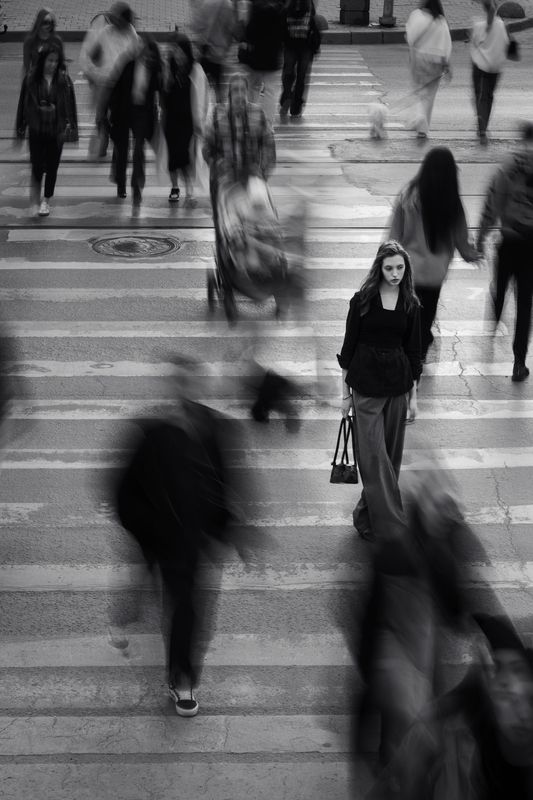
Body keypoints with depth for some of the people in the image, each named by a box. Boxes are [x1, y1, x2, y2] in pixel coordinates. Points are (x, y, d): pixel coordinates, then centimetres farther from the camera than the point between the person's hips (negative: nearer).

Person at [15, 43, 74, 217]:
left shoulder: (61, 80, -2)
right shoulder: (31, 79, -4)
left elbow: (67, 103, 1)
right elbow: (24, 103, 3)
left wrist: (67, 124, -7)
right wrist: (21, 127, 6)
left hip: (56, 130, 1)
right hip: (37, 129, -1)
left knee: (52, 167, 6)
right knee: (38, 165, -4)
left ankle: (46, 201, 22)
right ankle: (35, 196, 22)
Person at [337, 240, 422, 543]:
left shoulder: (411, 304, 3)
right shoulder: (362, 300, -5)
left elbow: (413, 351, 6)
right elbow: (349, 346, -1)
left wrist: (414, 395, 5)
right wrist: (346, 391, -2)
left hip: (397, 384, 3)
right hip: (366, 384, -3)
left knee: (392, 453, 8)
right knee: (374, 453, -8)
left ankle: (367, 515, 23)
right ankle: (390, 526, -6)